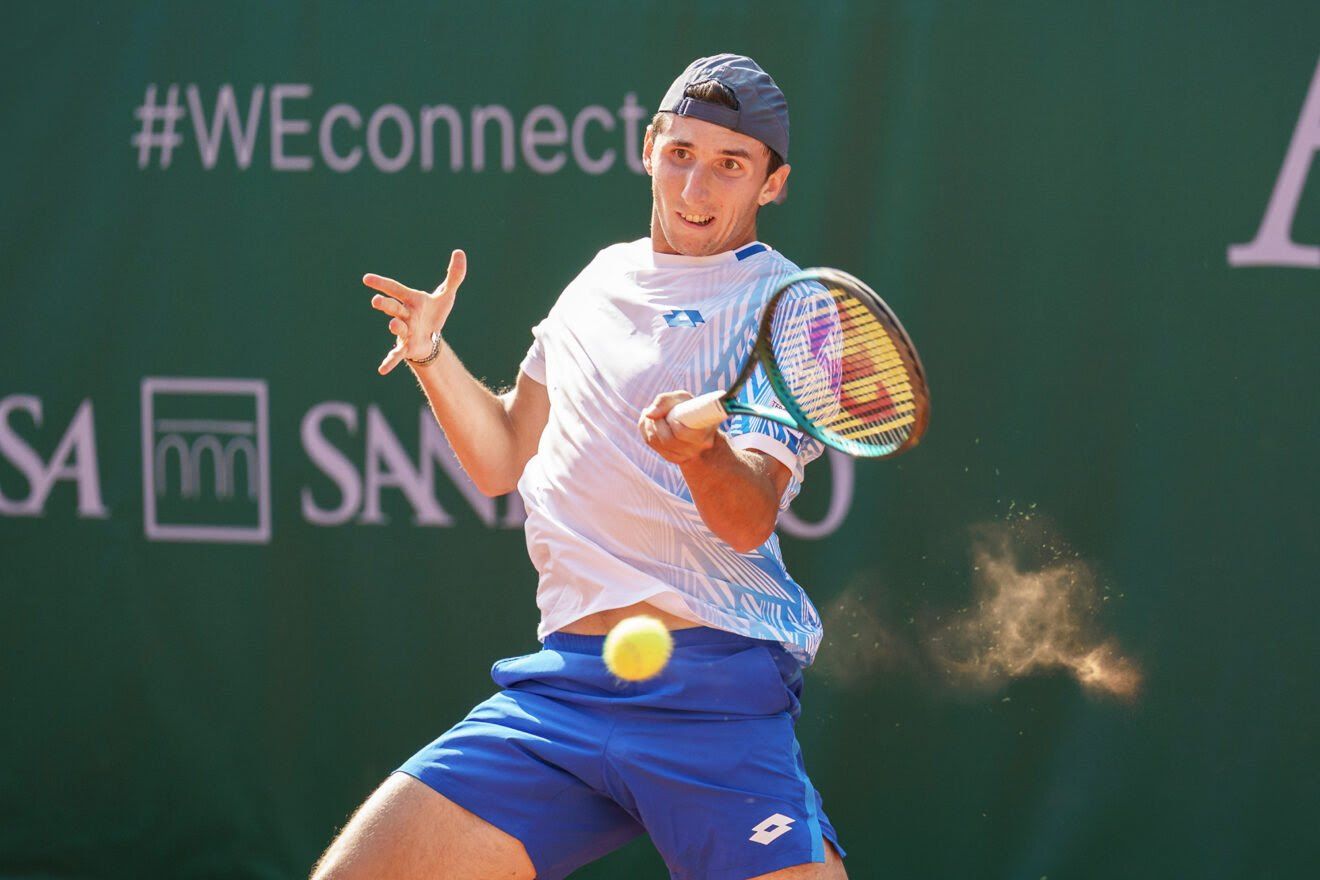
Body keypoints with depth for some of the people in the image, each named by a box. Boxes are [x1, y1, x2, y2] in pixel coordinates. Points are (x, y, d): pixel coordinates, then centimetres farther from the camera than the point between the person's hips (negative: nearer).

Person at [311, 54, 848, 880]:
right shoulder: (604, 278, 20)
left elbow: (749, 519, -12)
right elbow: (503, 460, 27)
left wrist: (704, 452, -33)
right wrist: (431, 353, 11)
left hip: (715, 694, -4)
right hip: (563, 682, 5)